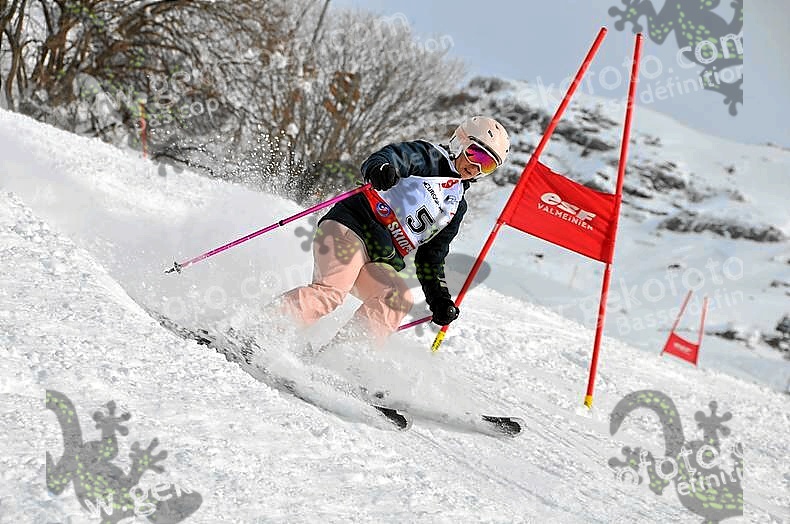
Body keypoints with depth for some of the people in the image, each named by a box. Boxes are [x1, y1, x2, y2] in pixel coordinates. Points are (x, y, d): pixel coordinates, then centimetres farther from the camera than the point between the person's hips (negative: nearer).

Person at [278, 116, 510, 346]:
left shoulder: (456, 208, 27)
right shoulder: (428, 156, 8)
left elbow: (431, 258, 29)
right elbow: (395, 155, -12)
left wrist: (439, 299, 15)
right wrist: (380, 167, -37)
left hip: (380, 264, 6)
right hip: (350, 227, -6)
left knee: (400, 299, -23)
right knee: (331, 291, -28)